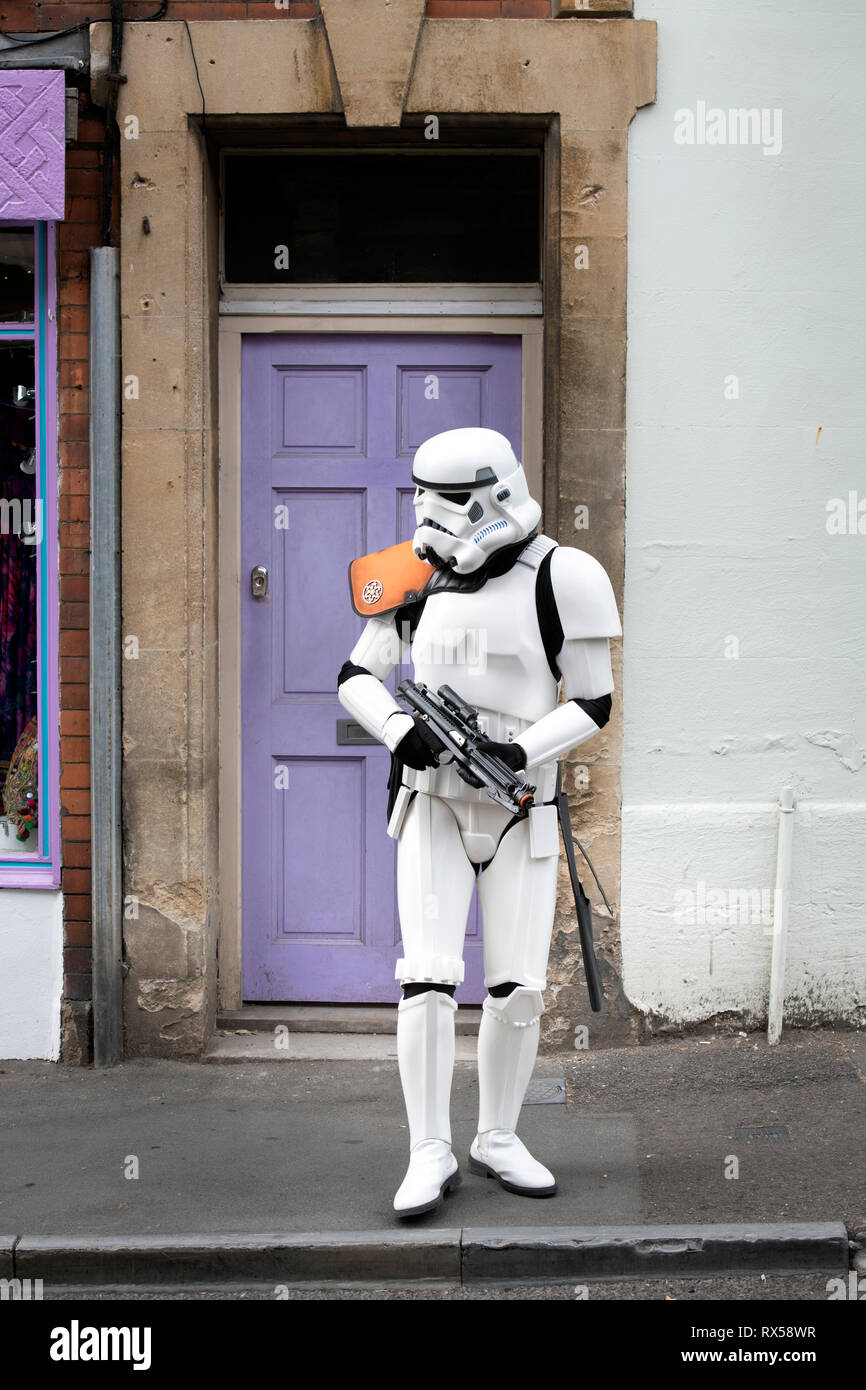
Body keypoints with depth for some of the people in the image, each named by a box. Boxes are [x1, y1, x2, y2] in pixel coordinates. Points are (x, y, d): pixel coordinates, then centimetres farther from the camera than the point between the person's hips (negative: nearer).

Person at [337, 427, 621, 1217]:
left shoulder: (557, 579, -8)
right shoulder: (420, 578, 1)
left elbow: (593, 703, -6)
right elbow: (357, 677, 6)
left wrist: (521, 752, -21)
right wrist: (398, 731, -15)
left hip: (520, 811, -1)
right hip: (433, 804, 1)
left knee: (519, 986, 2)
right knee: (428, 979, -8)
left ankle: (498, 1140, 21)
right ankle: (432, 1154, 3)